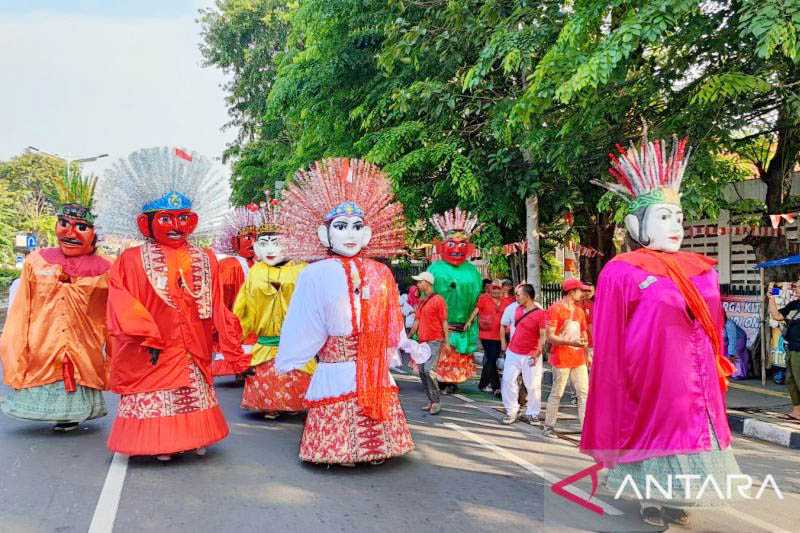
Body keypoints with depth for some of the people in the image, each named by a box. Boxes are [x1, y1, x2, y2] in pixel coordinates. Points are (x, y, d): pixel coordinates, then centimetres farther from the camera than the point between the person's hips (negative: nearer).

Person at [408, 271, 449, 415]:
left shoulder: (438, 300, -7)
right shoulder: (421, 302, 17)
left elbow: (444, 322, -8)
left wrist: (446, 341, -12)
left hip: (434, 341, -8)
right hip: (422, 342, 8)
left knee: (429, 370, -16)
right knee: (422, 372, 7)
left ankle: (436, 402, -5)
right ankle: (431, 401, 16)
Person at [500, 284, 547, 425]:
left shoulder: (540, 314, -14)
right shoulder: (518, 308, 5)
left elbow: (543, 336, -14)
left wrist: (537, 352, -23)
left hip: (530, 356, -6)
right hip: (513, 352, 6)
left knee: (532, 386, 3)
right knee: (508, 380, 4)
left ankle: (532, 413, 18)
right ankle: (511, 411, 14)